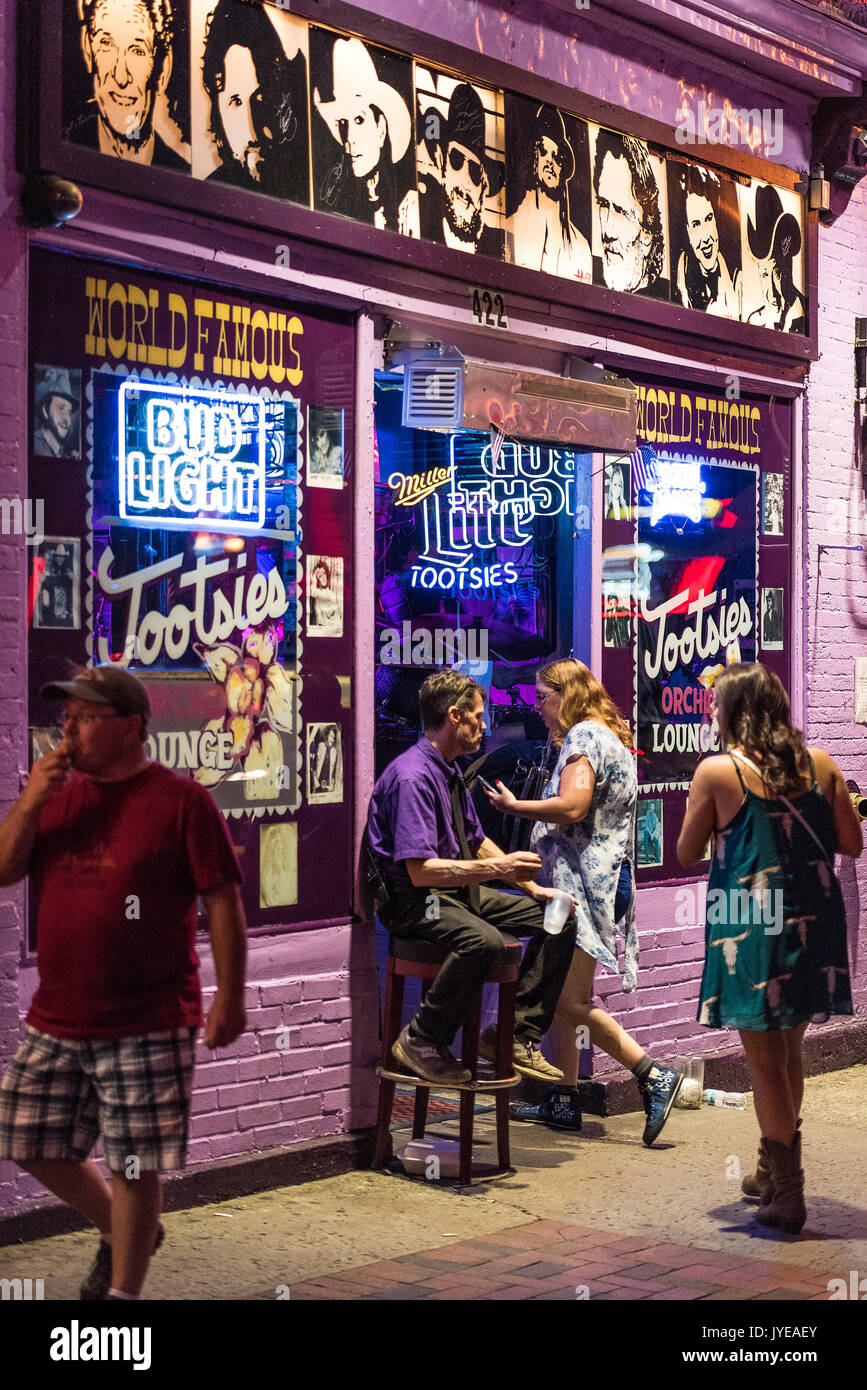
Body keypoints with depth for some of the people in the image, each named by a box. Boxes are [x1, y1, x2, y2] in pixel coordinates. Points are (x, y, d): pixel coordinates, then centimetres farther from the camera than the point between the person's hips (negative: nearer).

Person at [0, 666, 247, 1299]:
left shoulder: (180, 800, -8)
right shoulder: (59, 795, 11)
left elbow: (223, 900, -9)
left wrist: (230, 996, -13)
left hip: (147, 1027, -7)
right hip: (56, 1022, 7)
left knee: (133, 1165, 0)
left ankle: (124, 1291, 16)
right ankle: (121, 1232, 37)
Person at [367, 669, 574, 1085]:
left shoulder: (449, 771, 12)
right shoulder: (412, 777, -20)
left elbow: (477, 842, 23)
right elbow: (421, 871, -26)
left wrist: (532, 887, 15)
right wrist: (498, 868, -25)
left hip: (460, 890, 10)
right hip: (413, 899, -10)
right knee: (484, 940, -37)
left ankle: (515, 1035, 2)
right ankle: (420, 1040, -17)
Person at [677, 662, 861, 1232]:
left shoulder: (718, 771, -8)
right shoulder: (821, 765, 2)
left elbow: (686, 853, -1)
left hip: (749, 924, -5)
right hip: (813, 922, 5)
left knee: (765, 1062, 4)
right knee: (789, 1050, 20)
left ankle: (788, 1194, 6)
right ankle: (773, 1172, 35)